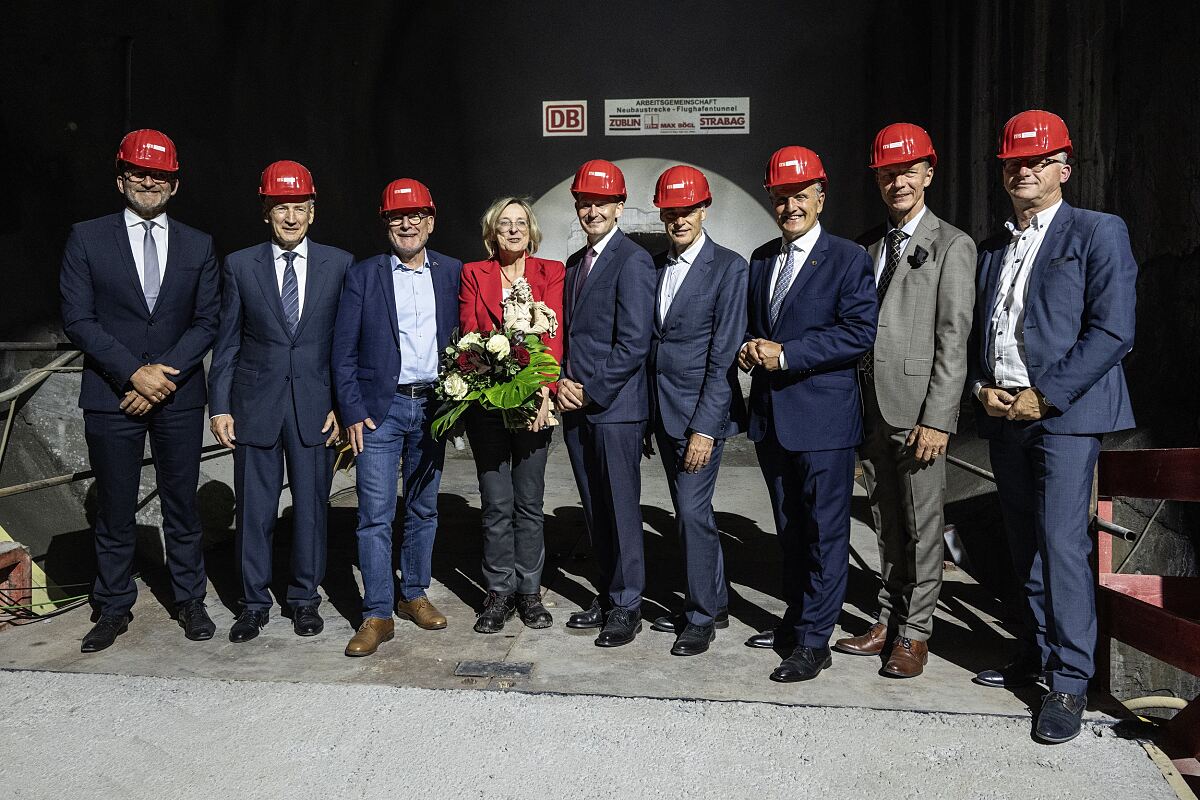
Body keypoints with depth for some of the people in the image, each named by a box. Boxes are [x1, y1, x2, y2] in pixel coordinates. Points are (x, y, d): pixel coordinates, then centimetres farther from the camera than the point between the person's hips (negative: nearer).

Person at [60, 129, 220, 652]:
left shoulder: (198, 246, 7)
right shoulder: (87, 239, 2)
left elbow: (207, 320, 3)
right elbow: (77, 319, -4)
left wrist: (166, 374, -10)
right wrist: (134, 373, -14)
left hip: (179, 396, 1)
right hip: (111, 396, -1)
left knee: (182, 505, 9)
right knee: (114, 511, 7)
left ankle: (189, 600, 22)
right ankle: (113, 610, 21)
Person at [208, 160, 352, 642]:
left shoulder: (339, 265, 3)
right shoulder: (239, 265, 4)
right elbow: (227, 342, 5)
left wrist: (342, 404, -2)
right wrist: (218, 406, 0)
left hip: (315, 405, 0)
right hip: (255, 404, 0)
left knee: (311, 507, 7)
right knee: (254, 509, 6)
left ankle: (305, 599, 23)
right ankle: (254, 603, 20)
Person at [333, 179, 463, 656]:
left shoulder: (453, 273, 6)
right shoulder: (362, 276, 2)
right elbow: (344, 351, 0)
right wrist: (352, 412, -6)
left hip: (433, 407, 2)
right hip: (380, 409, -2)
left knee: (423, 509, 12)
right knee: (375, 513, -4)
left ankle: (414, 595, 27)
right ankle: (377, 615, 4)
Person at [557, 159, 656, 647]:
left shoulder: (633, 261, -9)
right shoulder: (574, 263, 17)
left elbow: (634, 343, -16)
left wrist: (589, 390, -13)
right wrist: (563, 383, 2)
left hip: (615, 406, -8)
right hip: (576, 405, 8)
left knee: (621, 509, 1)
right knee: (594, 510, 14)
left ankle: (627, 606, 13)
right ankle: (607, 596, 26)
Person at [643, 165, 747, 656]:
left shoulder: (728, 267, -8)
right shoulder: (653, 266, 11)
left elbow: (724, 354, -13)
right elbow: (649, 340, 12)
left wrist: (704, 426, -17)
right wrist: (648, 416, 7)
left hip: (701, 411, -6)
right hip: (662, 410, 7)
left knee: (693, 511, -6)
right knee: (689, 511, 14)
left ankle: (701, 617, 11)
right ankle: (715, 602, 29)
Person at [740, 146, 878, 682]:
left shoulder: (847, 259, -6)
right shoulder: (760, 260, 14)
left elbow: (859, 333, -16)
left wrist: (785, 354, -19)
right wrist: (751, 347, -1)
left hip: (823, 416, -7)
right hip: (770, 414, 7)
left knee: (824, 531, 0)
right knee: (789, 529, 17)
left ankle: (814, 641, 8)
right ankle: (795, 621, 31)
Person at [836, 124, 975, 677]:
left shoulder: (951, 246, -2)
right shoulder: (866, 246, 15)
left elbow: (953, 339, -9)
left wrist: (937, 418, -16)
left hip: (918, 409, -5)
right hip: (871, 408, 6)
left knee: (922, 525, 2)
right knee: (887, 523, 14)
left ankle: (914, 634, 14)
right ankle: (888, 623, 25)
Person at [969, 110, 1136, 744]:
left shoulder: (1098, 233, -1)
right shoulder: (991, 249, 17)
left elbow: (1112, 331, -10)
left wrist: (1045, 397, -14)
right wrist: (982, 388, 1)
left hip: (1065, 411, -6)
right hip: (1002, 412, 6)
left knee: (1062, 543, -9)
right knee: (1025, 545, 11)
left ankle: (1070, 680, 1)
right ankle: (1036, 654, 22)